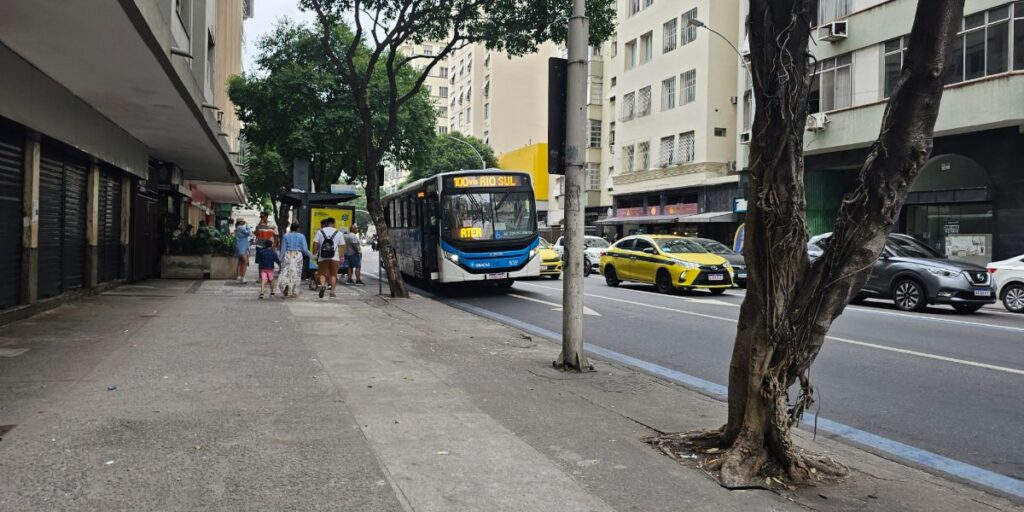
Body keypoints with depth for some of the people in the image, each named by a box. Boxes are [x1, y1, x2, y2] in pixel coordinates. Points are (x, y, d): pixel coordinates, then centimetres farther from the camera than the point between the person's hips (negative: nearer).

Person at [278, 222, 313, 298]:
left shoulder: (286, 236, 2)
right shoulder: (301, 236, -1)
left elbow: (283, 249, 1)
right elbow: (305, 249, -4)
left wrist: (281, 259, 8)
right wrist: (310, 255, 10)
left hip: (288, 255, 0)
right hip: (298, 255, 0)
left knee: (286, 272, 4)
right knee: (296, 273, 8)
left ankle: (286, 284, -26)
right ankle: (294, 292, 11)